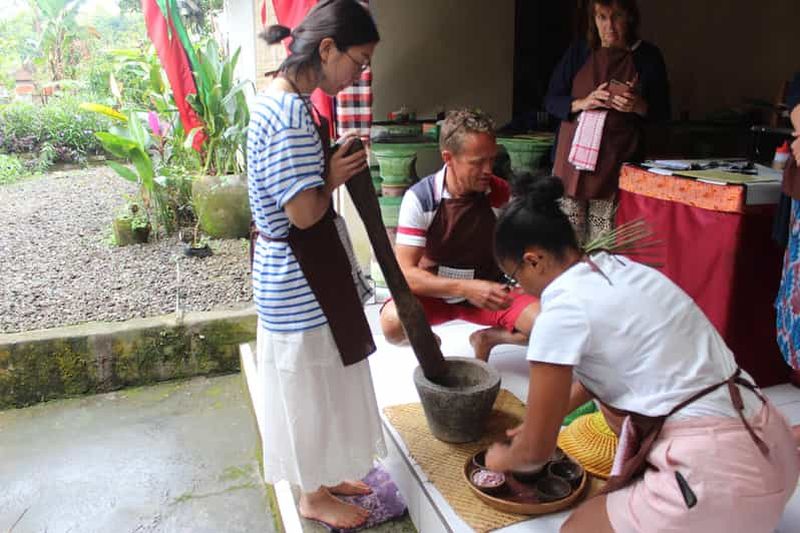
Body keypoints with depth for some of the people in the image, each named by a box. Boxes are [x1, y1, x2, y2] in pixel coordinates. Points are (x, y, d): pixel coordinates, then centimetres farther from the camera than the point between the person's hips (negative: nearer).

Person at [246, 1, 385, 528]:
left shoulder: (278, 98, 8)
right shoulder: (293, 111, -24)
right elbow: (305, 212, -25)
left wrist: (333, 165, 2)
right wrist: (336, 176, -9)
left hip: (296, 271, 10)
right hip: (301, 277, -10)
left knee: (321, 382, 22)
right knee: (310, 386, 8)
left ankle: (324, 476, 42)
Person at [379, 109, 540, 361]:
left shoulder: (501, 193, -10)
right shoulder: (419, 198, -18)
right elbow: (405, 273, -22)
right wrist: (466, 288, -33)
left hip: (487, 291, 2)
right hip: (433, 292, -2)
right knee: (392, 322, -34)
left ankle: (487, 338, 6)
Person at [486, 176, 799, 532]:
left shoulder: (563, 309, -15)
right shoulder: (621, 269, 9)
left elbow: (535, 450, -6)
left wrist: (502, 458, 16)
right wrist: (540, 421, 32)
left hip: (718, 473, -8)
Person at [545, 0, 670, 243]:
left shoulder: (648, 56, 6)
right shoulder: (579, 51, 8)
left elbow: (663, 113, 9)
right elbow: (551, 101, 8)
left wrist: (639, 107, -12)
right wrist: (582, 103, -11)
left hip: (618, 165, -1)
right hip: (575, 158, 1)